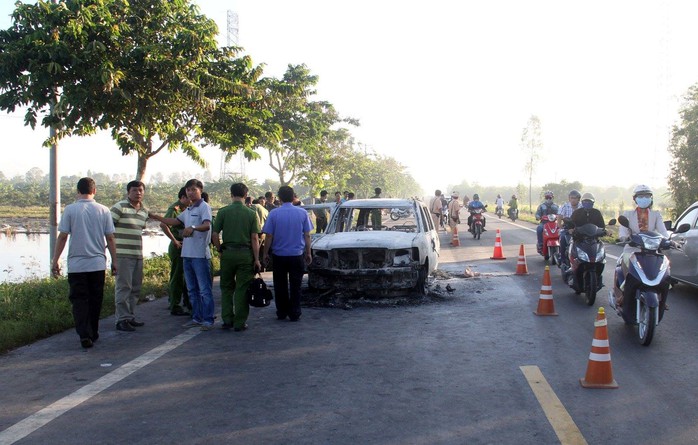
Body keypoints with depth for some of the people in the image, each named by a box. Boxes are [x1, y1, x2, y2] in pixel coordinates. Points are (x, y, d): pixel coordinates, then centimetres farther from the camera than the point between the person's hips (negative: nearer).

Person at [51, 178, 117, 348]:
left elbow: (62, 237, -6)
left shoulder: (70, 210, -5)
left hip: (76, 264, -2)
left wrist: (55, 261, 2)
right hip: (98, 264, 2)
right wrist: (114, 261, 11)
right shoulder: (103, 211, -1)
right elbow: (110, 239, 1)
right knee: (95, 301, 13)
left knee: (79, 300, 3)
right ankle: (93, 334, 23)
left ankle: (85, 335, -10)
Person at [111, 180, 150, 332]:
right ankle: (121, 319, -3)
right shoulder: (119, 207, -7)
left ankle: (130, 316, 22)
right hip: (123, 254, -7)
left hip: (138, 255, 7)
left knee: (136, 287, 12)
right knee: (123, 286, -7)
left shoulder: (145, 211, 15)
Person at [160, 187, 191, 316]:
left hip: (185, 247, 9)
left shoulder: (184, 209, 14)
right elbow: (163, 224, -28)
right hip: (177, 247, -9)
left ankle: (187, 303, 28)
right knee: (177, 277, -3)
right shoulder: (174, 208, -14)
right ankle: (175, 307, 3)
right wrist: (174, 240, -23)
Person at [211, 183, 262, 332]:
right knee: (242, 289, 5)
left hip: (227, 253, 1)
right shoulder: (251, 214, -2)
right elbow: (255, 238, -5)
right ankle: (240, 323, 7)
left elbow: (214, 235, -4)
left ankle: (227, 320, 14)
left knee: (226, 288, 14)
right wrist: (257, 259, -2)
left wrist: (220, 250, 10)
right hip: (245, 254, -1)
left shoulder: (223, 212, -1)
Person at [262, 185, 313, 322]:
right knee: (295, 286, 7)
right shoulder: (302, 213, -3)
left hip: (279, 255, 0)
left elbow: (269, 236, -5)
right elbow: (307, 235, 1)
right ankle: (294, 314, 9)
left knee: (280, 286, 12)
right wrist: (308, 253, 10)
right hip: (297, 255, 0)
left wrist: (265, 253, 6)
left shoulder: (274, 213, -7)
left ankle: (282, 313, 18)